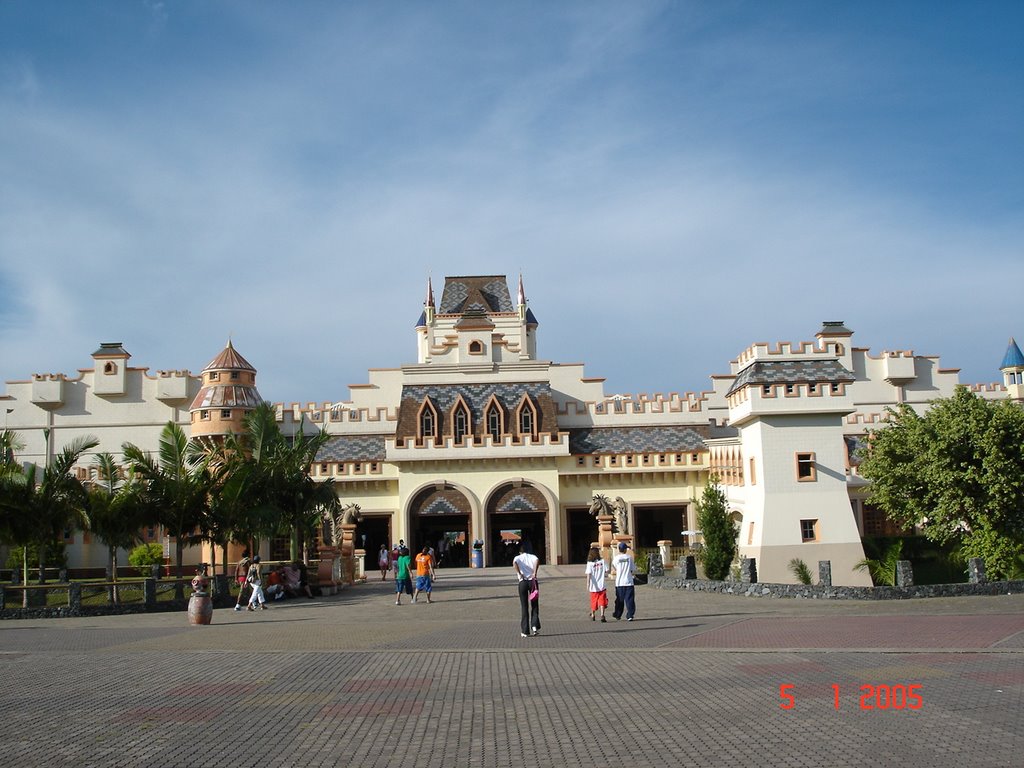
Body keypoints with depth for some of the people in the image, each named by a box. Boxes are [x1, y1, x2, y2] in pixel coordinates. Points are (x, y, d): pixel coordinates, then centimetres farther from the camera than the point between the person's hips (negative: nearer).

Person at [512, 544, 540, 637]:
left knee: (524, 606, 5)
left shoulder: (517, 557, 11)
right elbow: (537, 560, -13)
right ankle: (535, 625, -7)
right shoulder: (532, 557, 12)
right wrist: (535, 573, -14)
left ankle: (525, 631, 4)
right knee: (534, 605, 12)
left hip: (522, 582, 0)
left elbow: (514, 563, -14)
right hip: (533, 581, 0)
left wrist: (518, 573, -11)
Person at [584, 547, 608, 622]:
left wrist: (588, 584, -18)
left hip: (594, 587, 1)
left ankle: (592, 615, 32)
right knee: (602, 602, 0)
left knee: (594, 602, 16)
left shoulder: (589, 563, -7)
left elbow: (588, 574, -15)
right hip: (602, 586, -1)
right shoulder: (602, 562, -4)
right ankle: (602, 616, -15)